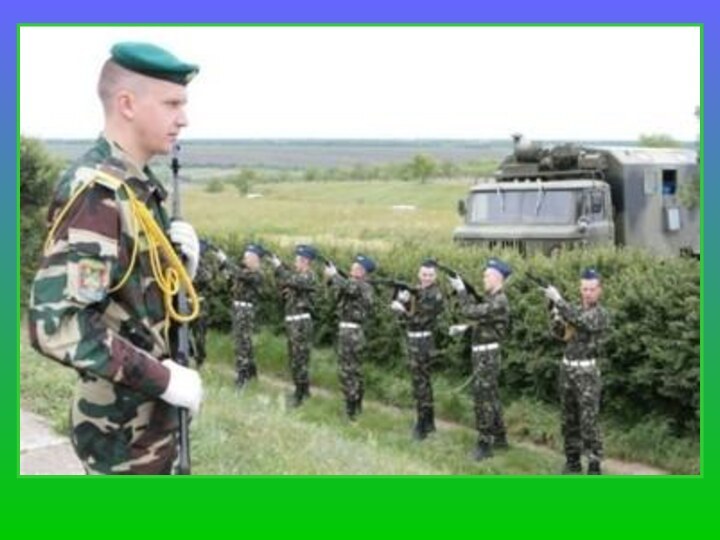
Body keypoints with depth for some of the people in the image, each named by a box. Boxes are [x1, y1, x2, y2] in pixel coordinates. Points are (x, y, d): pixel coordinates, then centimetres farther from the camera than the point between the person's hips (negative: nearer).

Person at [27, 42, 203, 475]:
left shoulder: (140, 185, 7)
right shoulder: (96, 192, -22)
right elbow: (55, 323, -31)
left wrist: (180, 262, -4)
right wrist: (164, 379, -25)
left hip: (149, 415, 9)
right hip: (123, 425, -9)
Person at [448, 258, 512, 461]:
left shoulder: (499, 302, -20)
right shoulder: (491, 298, 11)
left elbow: (471, 312, -26)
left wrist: (460, 289, -17)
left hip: (487, 354, -10)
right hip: (482, 352, 10)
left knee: (483, 397, -6)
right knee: (490, 396, 17)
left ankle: (484, 444, -1)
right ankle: (499, 437, 28)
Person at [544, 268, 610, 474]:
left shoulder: (600, 314, -10)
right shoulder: (575, 309, 12)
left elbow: (580, 320, -27)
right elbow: (560, 333, 9)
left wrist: (558, 299, -28)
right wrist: (557, 317, -9)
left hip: (587, 372, -7)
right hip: (567, 369, 7)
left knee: (588, 422, -7)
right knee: (569, 420, 12)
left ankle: (594, 467, -1)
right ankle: (572, 462, 22)